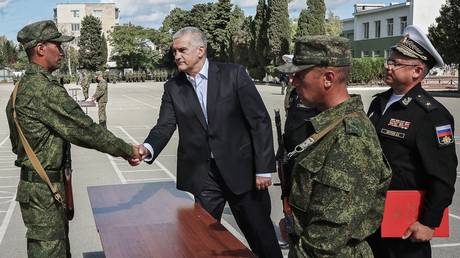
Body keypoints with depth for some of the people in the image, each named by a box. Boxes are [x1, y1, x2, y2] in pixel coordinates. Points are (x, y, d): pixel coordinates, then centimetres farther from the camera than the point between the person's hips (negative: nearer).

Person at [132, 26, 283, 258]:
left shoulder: (234, 74, -5)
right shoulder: (173, 87, 4)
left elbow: (260, 121, -6)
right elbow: (165, 126, -4)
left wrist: (264, 168, -9)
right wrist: (147, 149, -26)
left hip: (241, 170, -2)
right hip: (200, 175, 2)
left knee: (262, 238, 8)